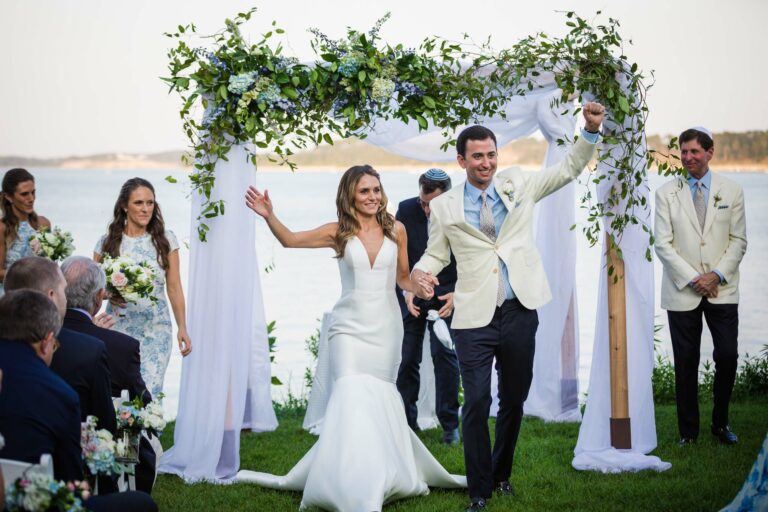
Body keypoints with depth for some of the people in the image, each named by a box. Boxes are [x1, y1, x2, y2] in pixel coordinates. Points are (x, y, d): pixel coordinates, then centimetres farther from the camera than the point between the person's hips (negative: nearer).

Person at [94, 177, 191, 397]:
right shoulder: (107, 243, 3)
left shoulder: (166, 240, 3)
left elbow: (174, 288, 5)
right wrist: (109, 295, -14)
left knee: (148, 395, -9)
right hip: (118, 329, 1)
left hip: (156, 330, -1)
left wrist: (182, 328, 1)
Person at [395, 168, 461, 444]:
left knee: (445, 354, -10)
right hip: (411, 294, 2)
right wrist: (406, 291, -13)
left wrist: (457, 294, -16)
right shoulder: (406, 209, -6)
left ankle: (450, 424, 1)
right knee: (408, 358, 2)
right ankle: (406, 422, 14)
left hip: (446, 296, -2)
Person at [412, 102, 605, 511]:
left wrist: (591, 131, -2)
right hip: (475, 319, -2)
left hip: (520, 313, 2)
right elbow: (436, 253, 12)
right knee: (476, 403, -7)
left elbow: (568, 169, 12)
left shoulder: (517, 186, 8)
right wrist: (420, 271, -10)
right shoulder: (444, 206, 4)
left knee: (514, 401, 13)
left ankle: (502, 475, 31)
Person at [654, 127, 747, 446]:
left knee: (728, 357, -3)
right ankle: (688, 430, 13)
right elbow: (663, 244, -2)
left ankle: (721, 423, 16)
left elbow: (738, 240, 4)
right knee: (686, 362, 2)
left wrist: (717, 274, -9)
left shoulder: (731, 192, 6)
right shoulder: (666, 194, 3)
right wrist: (693, 279, -11)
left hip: (722, 290, 1)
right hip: (682, 292, -1)